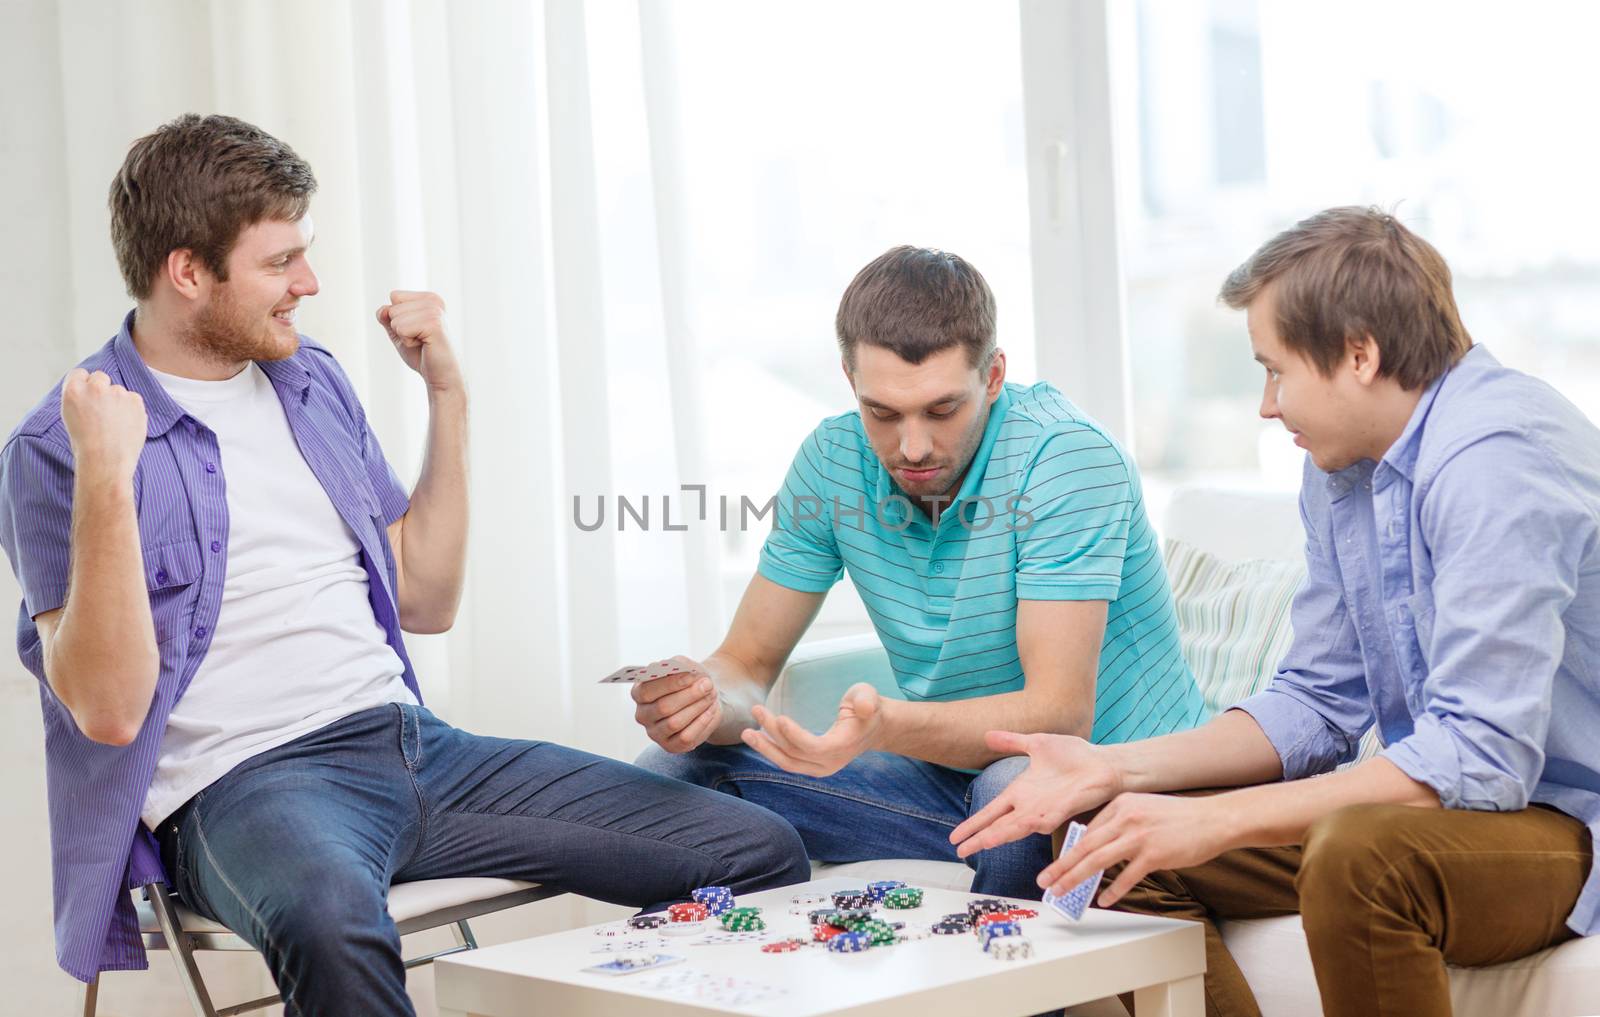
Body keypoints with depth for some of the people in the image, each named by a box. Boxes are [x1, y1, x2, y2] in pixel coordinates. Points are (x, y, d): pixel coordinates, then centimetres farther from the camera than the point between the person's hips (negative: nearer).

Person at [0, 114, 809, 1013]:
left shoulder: (315, 384, 17)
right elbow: (110, 709, -13)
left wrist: (448, 394, 13)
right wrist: (105, 478, -20)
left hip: (410, 740, 7)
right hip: (240, 784, -6)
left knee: (760, 852, -7)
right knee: (334, 926, -44)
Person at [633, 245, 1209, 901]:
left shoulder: (1064, 456, -22)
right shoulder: (832, 461, -5)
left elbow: (1059, 715, -29)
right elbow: (747, 665, 0)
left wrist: (884, 726, -46)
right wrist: (706, 700, -25)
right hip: (951, 773, 5)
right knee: (678, 770, -10)